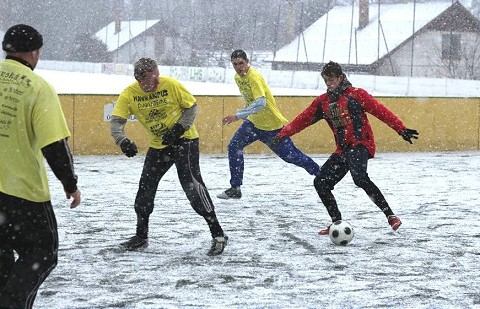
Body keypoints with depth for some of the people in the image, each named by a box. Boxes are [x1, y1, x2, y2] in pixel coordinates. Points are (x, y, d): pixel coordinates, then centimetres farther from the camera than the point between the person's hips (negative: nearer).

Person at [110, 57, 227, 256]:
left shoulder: (171, 85, -20)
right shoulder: (129, 94, -12)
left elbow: (192, 107, -8)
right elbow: (117, 120, -15)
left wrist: (179, 128, -22)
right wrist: (122, 140, -35)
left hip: (184, 140, -5)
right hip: (158, 145, 5)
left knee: (191, 183, -18)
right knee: (146, 187, 8)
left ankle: (217, 234, -16)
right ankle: (141, 236, 26)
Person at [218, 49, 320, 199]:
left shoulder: (254, 77, -26)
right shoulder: (237, 77, 1)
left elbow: (261, 103, -38)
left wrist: (238, 116, -42)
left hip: (273, 125, -7)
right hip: (253, 122, 7)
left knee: (290, 156, 3)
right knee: (234, 147, -7)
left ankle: (319, 172, 26)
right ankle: (235, 189, 0)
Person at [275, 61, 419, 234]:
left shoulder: (356, 94, -4)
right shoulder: (322, 101, 13)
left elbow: (381, 111, -8)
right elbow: (304, 118, 16)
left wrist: (401, 129, -14)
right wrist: (284, 133, 8)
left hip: (361, 145, -7)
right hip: (342, 150, 7)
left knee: (359, 177, -32)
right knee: (320, 182, 2)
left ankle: (390, 215, -27)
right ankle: (337, 223, 14)